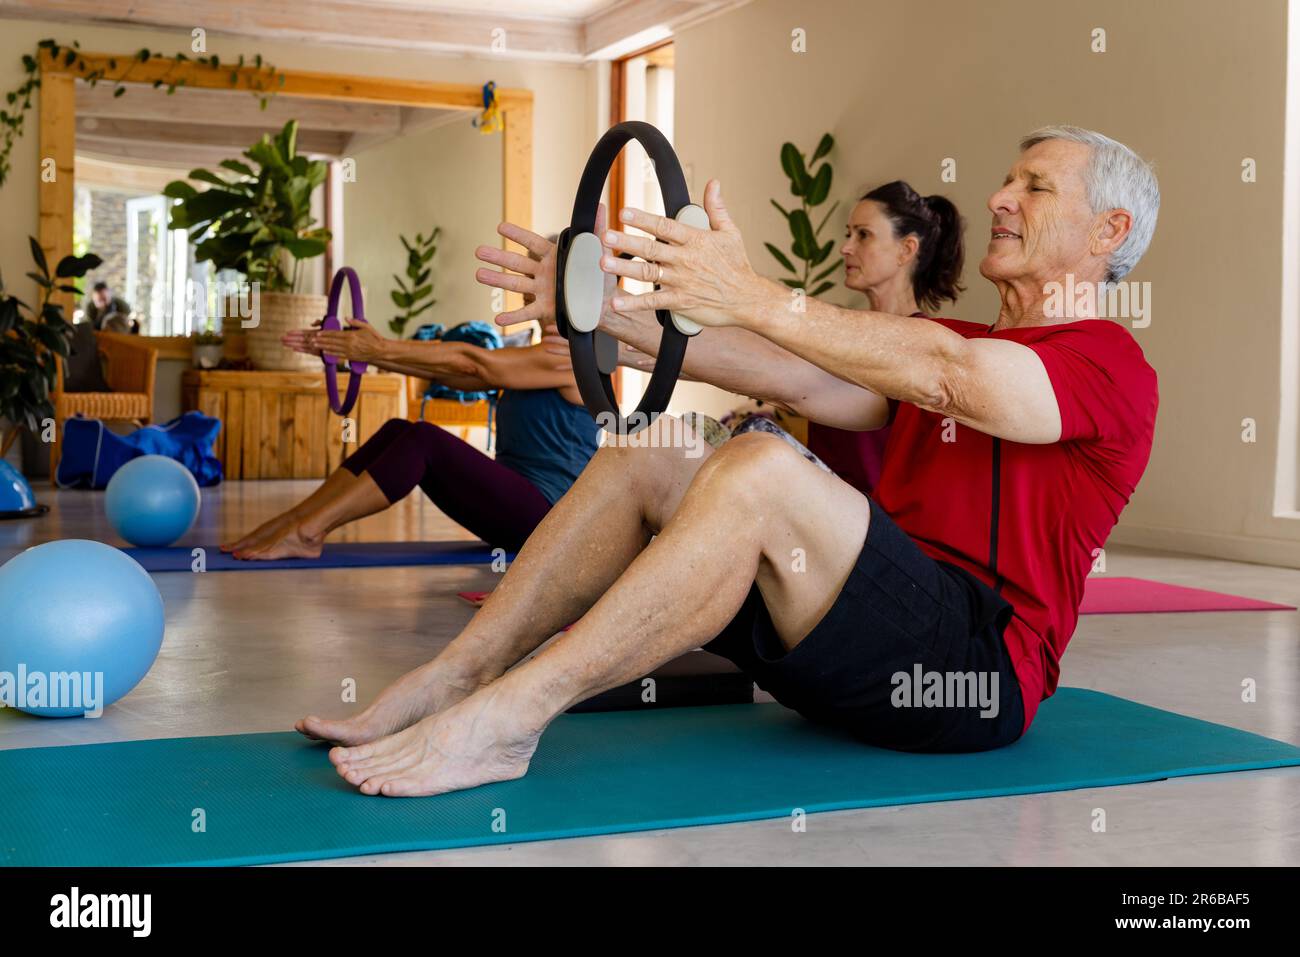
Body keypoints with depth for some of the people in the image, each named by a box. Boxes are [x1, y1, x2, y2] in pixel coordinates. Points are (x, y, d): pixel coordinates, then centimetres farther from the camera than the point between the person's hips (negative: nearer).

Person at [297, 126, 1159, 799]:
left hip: (980, 666, -8)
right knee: (637, 468, -3)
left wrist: (754, 299, -33)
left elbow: (943, 376, -23)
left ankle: (501, 721, -32)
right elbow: (799, 380, 7)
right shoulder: (948, 344, 24)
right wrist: (608, 312, -4)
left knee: (760, 472, -31)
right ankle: (448, 683, -12)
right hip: (872, 649, 8)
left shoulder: (1113, 364, -2)